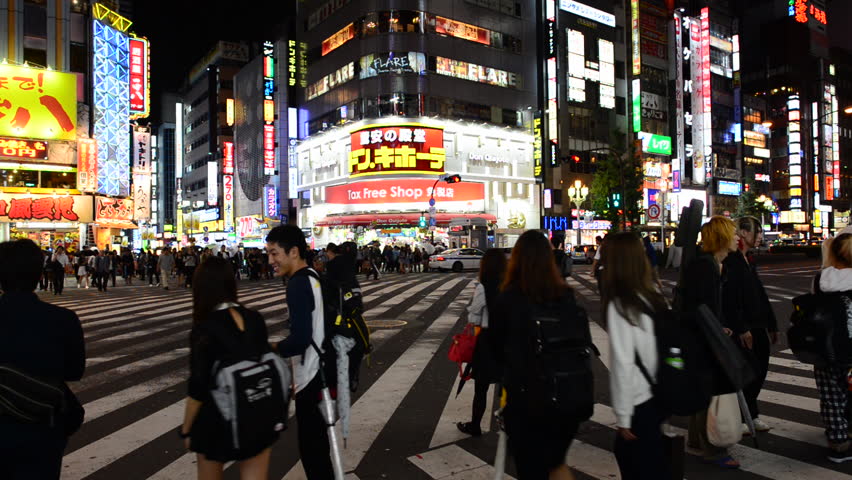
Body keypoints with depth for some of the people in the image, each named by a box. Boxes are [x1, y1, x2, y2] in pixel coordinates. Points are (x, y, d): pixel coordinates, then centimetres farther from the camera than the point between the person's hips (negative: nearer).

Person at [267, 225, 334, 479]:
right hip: (321, 371, 9)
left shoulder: (298, 284, -20)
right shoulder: (314, 277, 8)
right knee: (318, 445, 22)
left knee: (311, 449, 3)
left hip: (311, 378, -9)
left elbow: (300, 340, -25)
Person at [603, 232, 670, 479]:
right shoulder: (654, 294, 0)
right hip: (661, 393, 7)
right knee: (625, 451, 25)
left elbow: (623, 364, -20)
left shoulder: (619, 304, -20)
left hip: (640, 401, -7)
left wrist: (623, 415, -12)